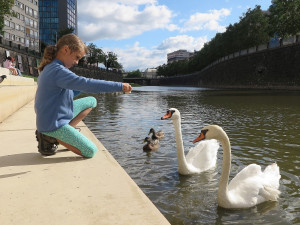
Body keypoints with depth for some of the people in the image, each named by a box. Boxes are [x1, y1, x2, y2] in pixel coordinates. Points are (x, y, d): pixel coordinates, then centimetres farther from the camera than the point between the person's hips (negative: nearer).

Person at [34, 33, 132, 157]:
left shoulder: (50, 68, 10)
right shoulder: (58, 71, -23)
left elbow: (69, 93, 17)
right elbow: (86, 84, -33)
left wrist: (83, 87, 2)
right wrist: (119, 86, -30)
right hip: (53, 124, -10)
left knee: (91, 101, 16)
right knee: (91, 151, -11)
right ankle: (52, 137, -3)